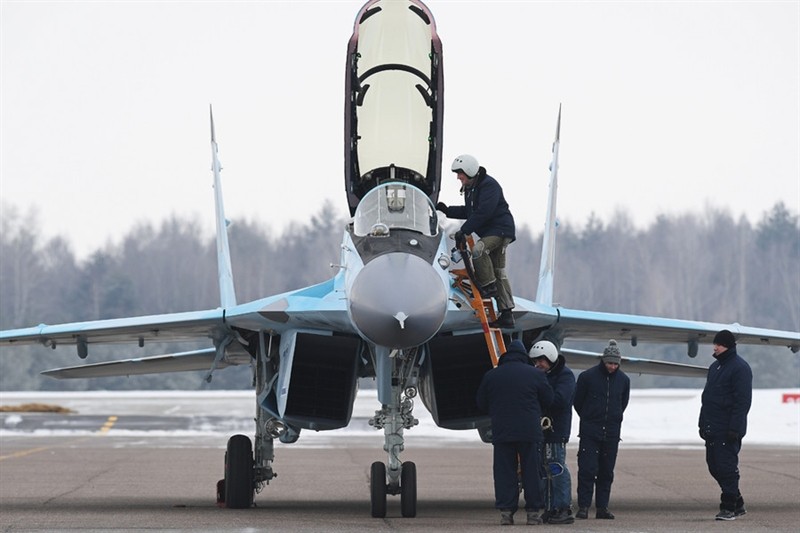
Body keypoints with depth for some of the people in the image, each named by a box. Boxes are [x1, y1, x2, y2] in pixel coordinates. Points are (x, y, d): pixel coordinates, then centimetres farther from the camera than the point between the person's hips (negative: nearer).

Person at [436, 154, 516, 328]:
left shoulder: (489, 185, -17)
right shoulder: (470, 188, 14)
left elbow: (483, 213, -25)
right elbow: (468, 211, 22)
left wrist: (464, 230, -25)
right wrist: (448, 211, 10)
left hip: (500, 229, -10)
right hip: (488, 232, 10)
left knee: (478, 250, -32)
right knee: (499, 273, 8)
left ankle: (488, 286, -19)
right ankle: (506, 315, 9)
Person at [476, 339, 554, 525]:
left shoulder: (491, 376, 4)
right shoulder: (535, 374, -1)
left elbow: (481, 403, 12)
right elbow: (548, 400, 7)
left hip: (501, 432, 1)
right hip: (530, 431, -1)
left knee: (504, 472, 4)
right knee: (531, 472, 5)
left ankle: (506, 511, -2)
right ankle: (533, 512, 5)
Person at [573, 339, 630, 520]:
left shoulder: (623, 380, 4)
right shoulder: (587, 376, -6)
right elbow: (577, 401, 6)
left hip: (611, 432, 3)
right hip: (589, 432, -3)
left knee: (607, 472, 6)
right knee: (587, 469, -9)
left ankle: (602, 507, 10)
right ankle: (583, 507, -6)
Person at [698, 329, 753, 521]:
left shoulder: (740, 368, -11)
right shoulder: (715, 367, 17)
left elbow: (742, 401, -16)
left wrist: (734, 428, -21)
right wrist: (703, 423, 19)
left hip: (727, 430, -9)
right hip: (712, 429, 9)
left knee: (726, 467, -7)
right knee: (714, 466, 11)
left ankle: (729, 507, 0)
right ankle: (737, 504, 21)